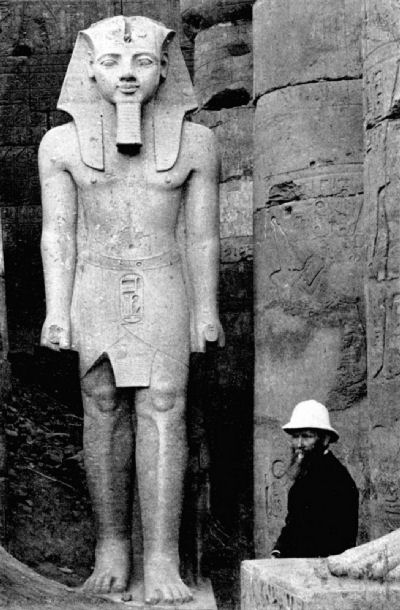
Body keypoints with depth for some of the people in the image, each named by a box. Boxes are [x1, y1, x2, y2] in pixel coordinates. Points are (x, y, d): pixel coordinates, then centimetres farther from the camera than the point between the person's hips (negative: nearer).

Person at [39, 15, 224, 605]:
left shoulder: (195, 141, 1)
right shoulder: (62, 144, 2)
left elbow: (202, 234, 4)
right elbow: (58, 233, 2)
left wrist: (207, 310, 4)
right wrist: (57, 311, -4)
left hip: (162, 287, -1)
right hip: (93, 286, 1)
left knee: (162, 409, -10)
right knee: (102, 409, 3)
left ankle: (161, 559, -13)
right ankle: (111, 543, 13)